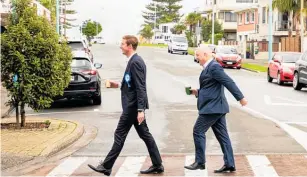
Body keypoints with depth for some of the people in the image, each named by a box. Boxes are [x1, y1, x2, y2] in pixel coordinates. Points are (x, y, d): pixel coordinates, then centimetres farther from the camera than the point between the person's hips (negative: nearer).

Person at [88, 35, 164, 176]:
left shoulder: (136, 62, -18)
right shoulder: (134, 61, 13)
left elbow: (141, 88, -23)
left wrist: (140, 110, -25)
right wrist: (119, 85, 13)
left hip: (133, 106, -10)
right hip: (134, 105, 10)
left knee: (120, 135, -2)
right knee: (145, 134, 11)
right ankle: (157, 165, 16)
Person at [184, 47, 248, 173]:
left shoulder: (214, 67, -15)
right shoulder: (209, 68, 16)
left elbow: (229, 82, -19)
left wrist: (240, 98, -20)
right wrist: (198, 92, 9)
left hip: (212, 107, -10)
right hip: (215, 107, 10)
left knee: (198, 131, -3)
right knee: (222, 135, 8)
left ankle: (200, 162, 5)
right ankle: (229, 164, 10)